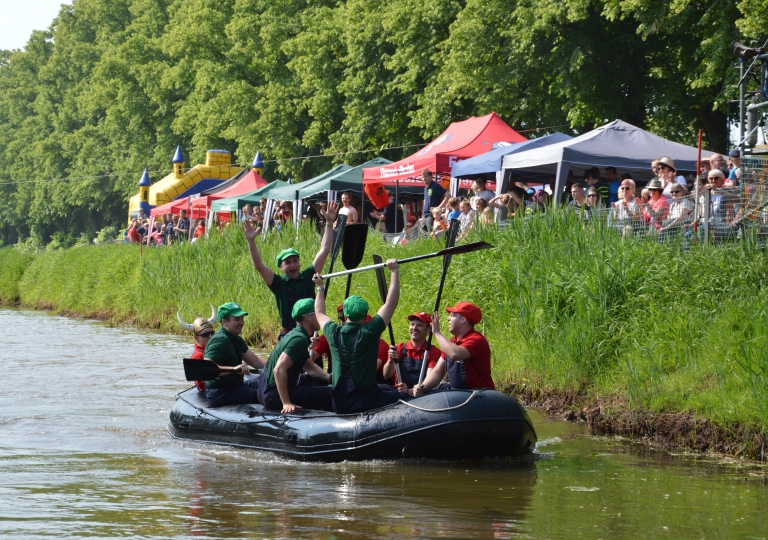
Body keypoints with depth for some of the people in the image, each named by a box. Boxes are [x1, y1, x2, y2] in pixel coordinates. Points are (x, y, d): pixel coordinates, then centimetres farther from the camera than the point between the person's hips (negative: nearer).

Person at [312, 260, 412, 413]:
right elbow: (391, 302, -8)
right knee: (408, 400, 1)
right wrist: (394, 271, 1)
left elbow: (320, 313, 24)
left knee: (385, 389, 30)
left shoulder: (334, 333, 1)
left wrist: (320, 287, 36)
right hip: (365, 401, -7)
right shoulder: (368, 332, -13)